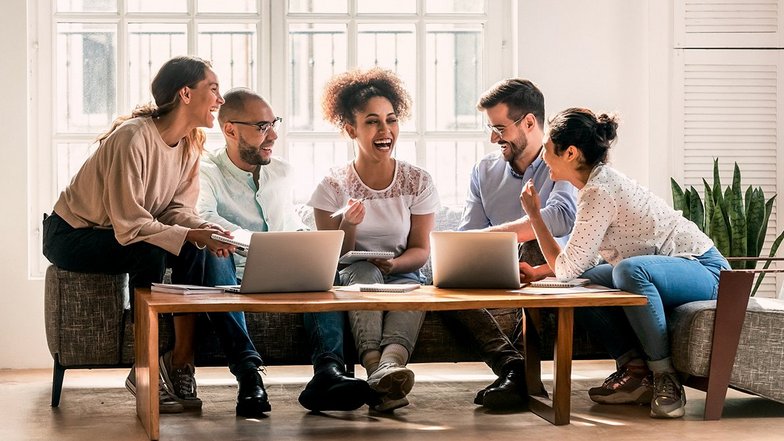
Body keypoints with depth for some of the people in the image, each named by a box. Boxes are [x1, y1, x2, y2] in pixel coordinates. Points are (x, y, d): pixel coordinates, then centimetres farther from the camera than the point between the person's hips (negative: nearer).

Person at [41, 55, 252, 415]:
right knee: (150, 252, -32)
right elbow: (128, 224, -32)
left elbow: (177, 209, -7)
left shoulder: (191, 143, -3)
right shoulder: (133, 138, -30)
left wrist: (203, 230, -28)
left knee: (194, 249, -17)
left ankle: (181, 363, -14)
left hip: (121, 234, 8)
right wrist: (191, 234, -38)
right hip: (71, 234, -8)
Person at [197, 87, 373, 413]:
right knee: (216, 249, -36)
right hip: (234, 281, -5)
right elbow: (202, 221, -24)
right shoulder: (207, 173, -3)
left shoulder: (281, 172, 18)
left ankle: (328, 371, -41)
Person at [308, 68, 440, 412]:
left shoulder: (418, 182, 4)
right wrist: (349, 226, -22)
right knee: (363, 271, -36)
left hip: (401, 276, 1)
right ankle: (375, 366, -58)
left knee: (412, 289, -35)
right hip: (351, 279, -1)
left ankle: (388, 364, -63)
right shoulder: (334, 186, 0)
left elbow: (420, 250, 4)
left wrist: (394, 264, -19)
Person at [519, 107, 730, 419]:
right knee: (583, 281, 0)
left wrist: (534, 215, -11)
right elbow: (580, 261, 17)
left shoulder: (599, 192, -22)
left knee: (630, 270, -37)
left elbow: (566, 269, -20)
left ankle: (665, 378, -24)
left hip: (705, 271, -10)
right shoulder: (598, 183, 8)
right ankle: (636, 371, -7)